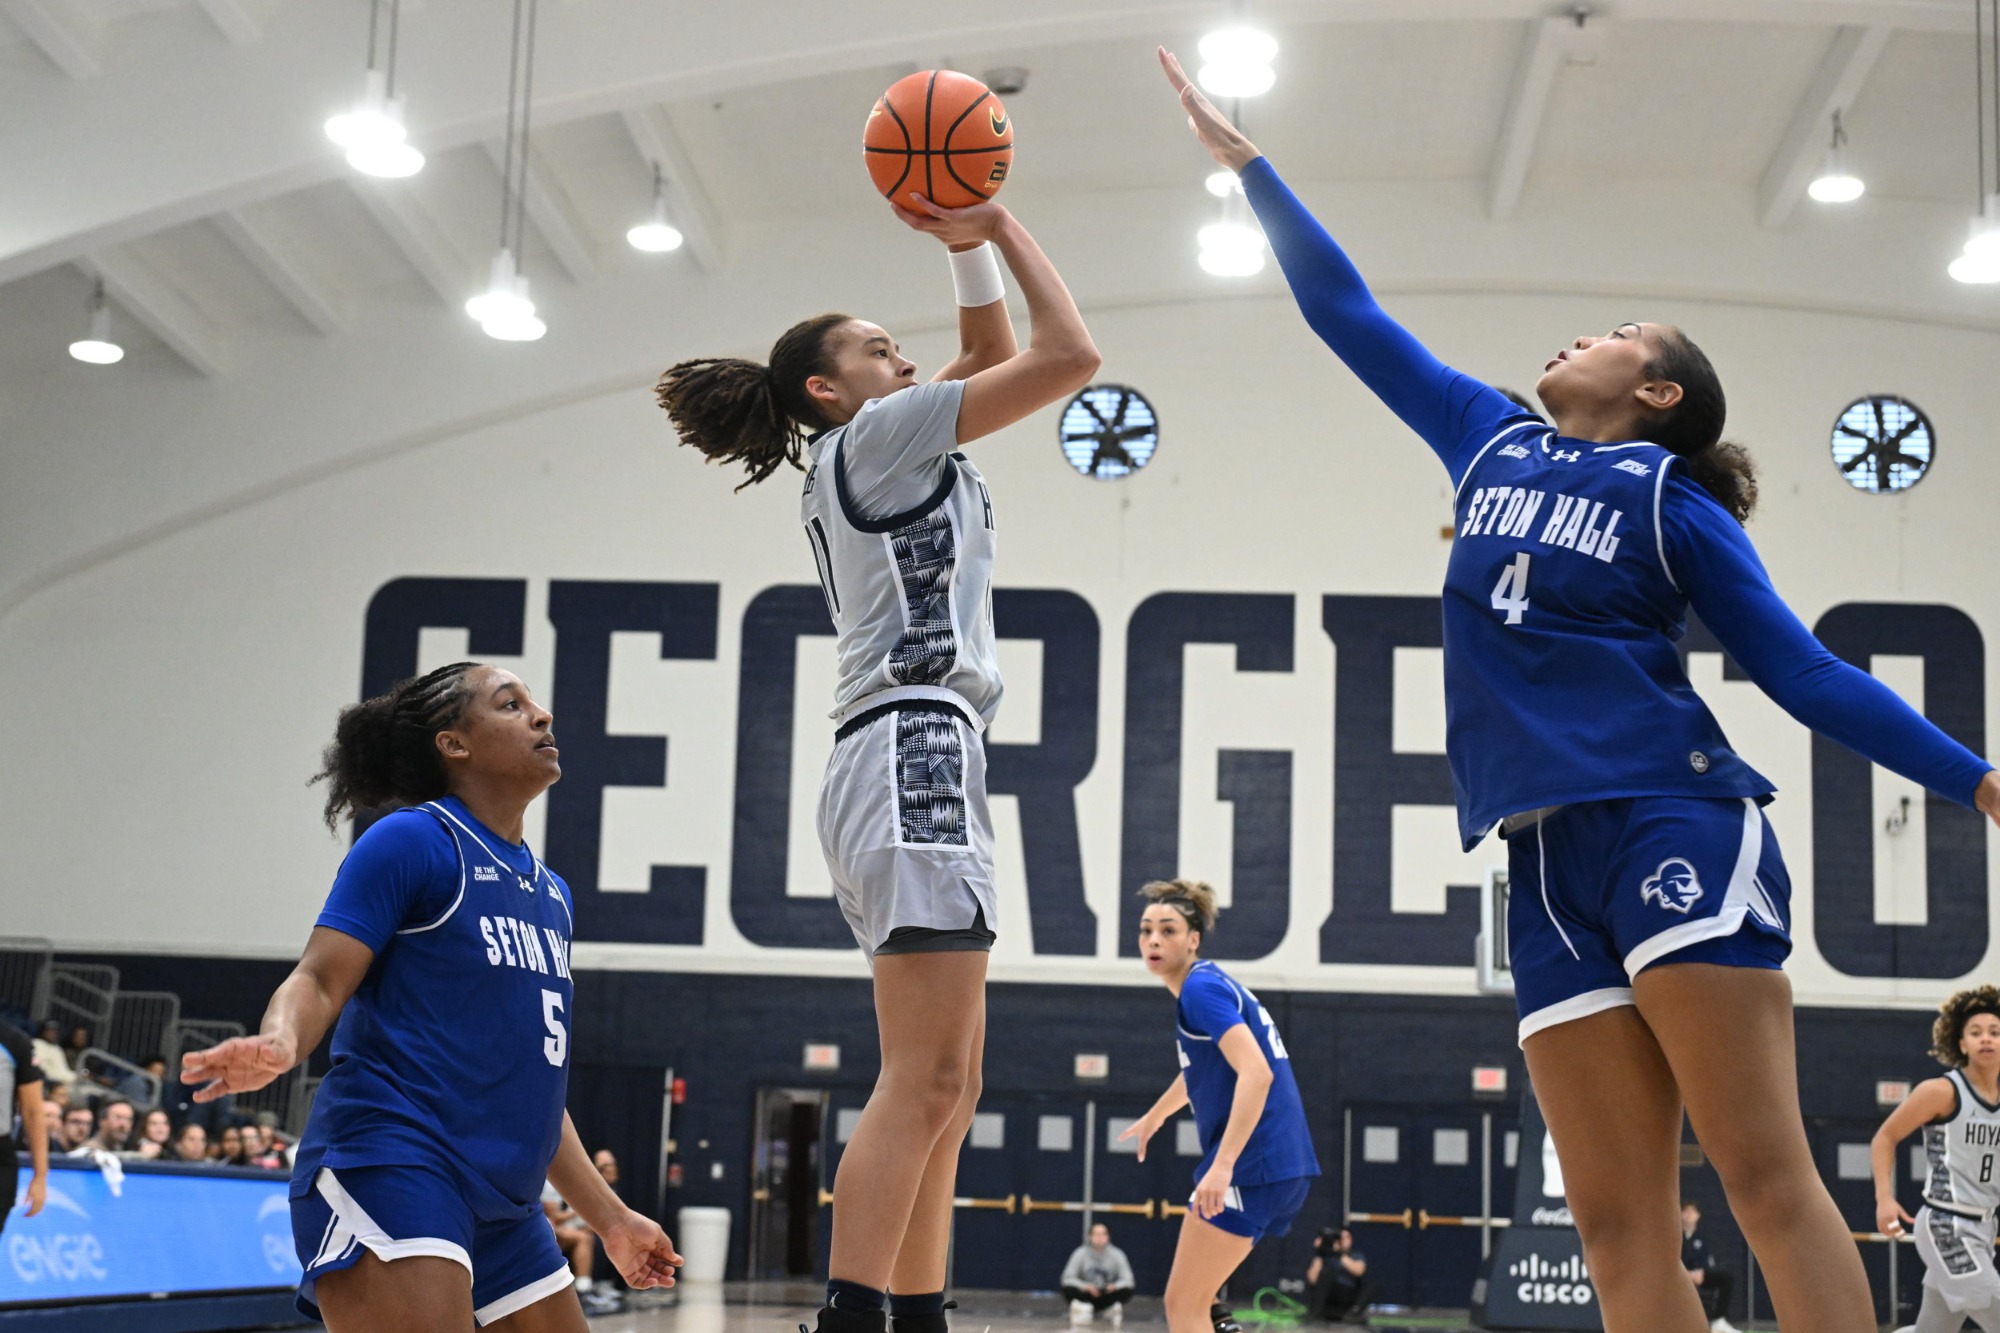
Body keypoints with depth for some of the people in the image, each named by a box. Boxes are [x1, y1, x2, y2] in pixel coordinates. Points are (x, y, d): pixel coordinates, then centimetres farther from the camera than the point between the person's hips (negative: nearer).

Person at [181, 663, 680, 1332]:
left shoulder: (551, 894, 19)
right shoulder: (413, 840, -2)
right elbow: (319, 982, -9)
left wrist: (609, 1217, 27)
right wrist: (278, 1045, -32)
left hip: (502, 1205, 8)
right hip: (385, 1163, -8)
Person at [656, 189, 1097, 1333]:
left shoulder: (879, 451, 25)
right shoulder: (877, 433, 1)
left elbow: (994, 347, 34)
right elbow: (1069, 354, -2)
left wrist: (970, 241, 21)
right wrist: (998, 227, 9)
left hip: (915, 771, 10)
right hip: (916, 754, -10)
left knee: (947, 1091, 7)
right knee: (924, 1083, -18)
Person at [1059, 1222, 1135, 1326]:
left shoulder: (1117, 1254, -11)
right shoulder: (1080, 1253, -12)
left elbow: (1128, 1280, -13)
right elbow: (1068, 1278, -14)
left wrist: (1114, 1286, -35)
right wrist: (1085, 1286, -32)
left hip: (1107, 1297, 0)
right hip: (1086, 1296, 0)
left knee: (1126, 1290, -30)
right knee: (1068, 1289, -31)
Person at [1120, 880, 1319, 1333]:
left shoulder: (1201, 988, -12)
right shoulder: (1211, 984, 17)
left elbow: (1256, 1073, -25)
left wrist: (1223, 1165, -32)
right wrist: (1155, 1116, 53)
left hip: (1251, 1165, -9)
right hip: (1281, 1168, 9)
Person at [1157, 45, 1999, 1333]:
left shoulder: (1674, 502, 7)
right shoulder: (1491, 442, 21)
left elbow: (1804, 670, 4)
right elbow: (1347, 311, 27)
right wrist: (1245, 156, 31)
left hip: (1671, 821, -5)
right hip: (1549, 850, 5)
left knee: (1764, 1171, -13)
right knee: (1619, 1221, -3)